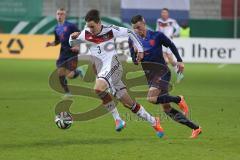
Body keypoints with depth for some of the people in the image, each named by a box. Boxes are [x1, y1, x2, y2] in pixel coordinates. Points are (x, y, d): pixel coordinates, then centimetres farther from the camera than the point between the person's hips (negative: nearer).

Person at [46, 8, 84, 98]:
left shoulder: (70, 26, -12)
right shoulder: (57, 29, 9)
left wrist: (78, 46, -22)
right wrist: (50, 44, 3)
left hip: (72, 53, -6)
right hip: (63, 53, 6)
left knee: (69, 76, -12)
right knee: (60, 73, -4)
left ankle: (78, 71, 22)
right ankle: (67, 93, 12)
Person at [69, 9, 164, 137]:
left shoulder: (110, 30, -2)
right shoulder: (86, 34, 9)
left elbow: (130, 33, 9)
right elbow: (72, 44, 18)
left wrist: (140, 49, 8)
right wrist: (73, 37, -4)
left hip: (112, 65, -5)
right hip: (101, 71, 5)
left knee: (98, 89, -31)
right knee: (128, 103, 4)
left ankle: (117, 119, -20)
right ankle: (153, 122, 16)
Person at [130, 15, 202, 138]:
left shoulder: (156, 36, -7)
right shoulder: (133, 40, 2)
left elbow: (171, 45, 9)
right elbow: (135, 62, 2)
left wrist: (179, 61, 6)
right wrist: (135, 53, -17)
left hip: (162, 72, -5)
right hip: (150, 76, 5)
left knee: (151, 98, -29)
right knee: (166, 109, 2)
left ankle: (178, 99, -6)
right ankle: (195, 128, 9)